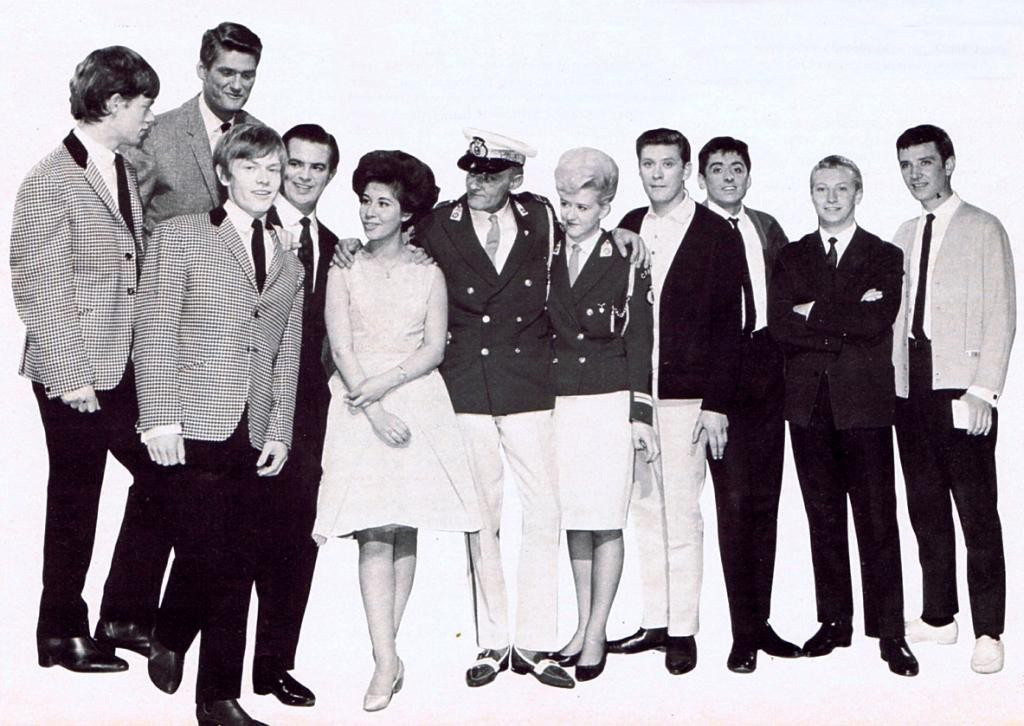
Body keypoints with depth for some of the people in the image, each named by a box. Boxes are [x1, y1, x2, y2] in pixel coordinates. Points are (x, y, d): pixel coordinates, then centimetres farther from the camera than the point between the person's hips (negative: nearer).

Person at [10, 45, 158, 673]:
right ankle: (62, 633, 21)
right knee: (75, 503, 3)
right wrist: (70, 377, -16)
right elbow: (36, 286, -15)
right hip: (77, 376, -8)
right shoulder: (51, 181, -12)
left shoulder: (127, 174, 11)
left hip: (129, 369, 8)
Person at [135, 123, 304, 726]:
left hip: (253, 436, 5)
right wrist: (159, 420, -10)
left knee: (239, 567, 5)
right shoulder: (180, 236, 3)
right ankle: (169, 639, 22)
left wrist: (279, 432, 7)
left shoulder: (289, 263, 17)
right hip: (193, 428, -4)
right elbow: (155, 334, -3)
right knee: (204, 556, -8)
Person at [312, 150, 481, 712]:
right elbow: (341, 349, -2)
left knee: (405, 531, 2)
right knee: (374, 533, -9)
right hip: (360, 406, -1)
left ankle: (385, 651, 13)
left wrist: (381, 385, -13)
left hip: (417, 404, 1)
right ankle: (386, 662, -9)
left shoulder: (428, 273, 9)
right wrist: (375, 410, -13)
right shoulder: (344, 270, 7)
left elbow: (434, 349, 1)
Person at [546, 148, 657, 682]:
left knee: (604, 522, -2)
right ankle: (583, 625, 19)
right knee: (573, 521, 8)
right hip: (556, 401, 3)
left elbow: (639, 342, 0)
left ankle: (596, 634, 7)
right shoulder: (545, 258, 8)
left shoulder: (625, 263, 0)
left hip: (608, 402, -3)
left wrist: (641, 415, -4)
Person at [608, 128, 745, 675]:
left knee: (681, 515, -1)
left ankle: (683, 630, 11)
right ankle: (655, 623, 21)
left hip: (685, 397, -5)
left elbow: (728, 325, -5)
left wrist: (716, 404, -10)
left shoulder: (718, 235, -3)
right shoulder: (628, 228, 11)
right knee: (645, 511, 10)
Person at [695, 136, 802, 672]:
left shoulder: (766, 228, 14)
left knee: (765, 498, 9)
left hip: (766, 367, 5)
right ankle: (743, 633, 4)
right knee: (734, 500, -5)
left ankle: (761, 622, 19)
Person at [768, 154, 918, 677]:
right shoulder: (791, 257, 12)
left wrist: (814, 312, -9)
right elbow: (779, 326, -3)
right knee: (823, 518, 8)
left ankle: (889, 632, 4)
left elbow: (876, 323, -11)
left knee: (877, 520, -2)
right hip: (808, 404, 2)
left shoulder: (885, 257, 7)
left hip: (864, 403, -2)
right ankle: (834, 621, 18)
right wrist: (846, 325, -11)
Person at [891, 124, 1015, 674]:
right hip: (910, 383, 6)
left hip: (960, 386, -6)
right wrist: (892, 378, 7)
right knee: (925, 506, 10)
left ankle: (988, 632, 3)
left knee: (976, 510, -4)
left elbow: (1001, 316, -5)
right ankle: (938, 616, 21)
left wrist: (983, 390, -13)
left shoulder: (983, 230, 0)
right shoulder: (903, 237, 17)